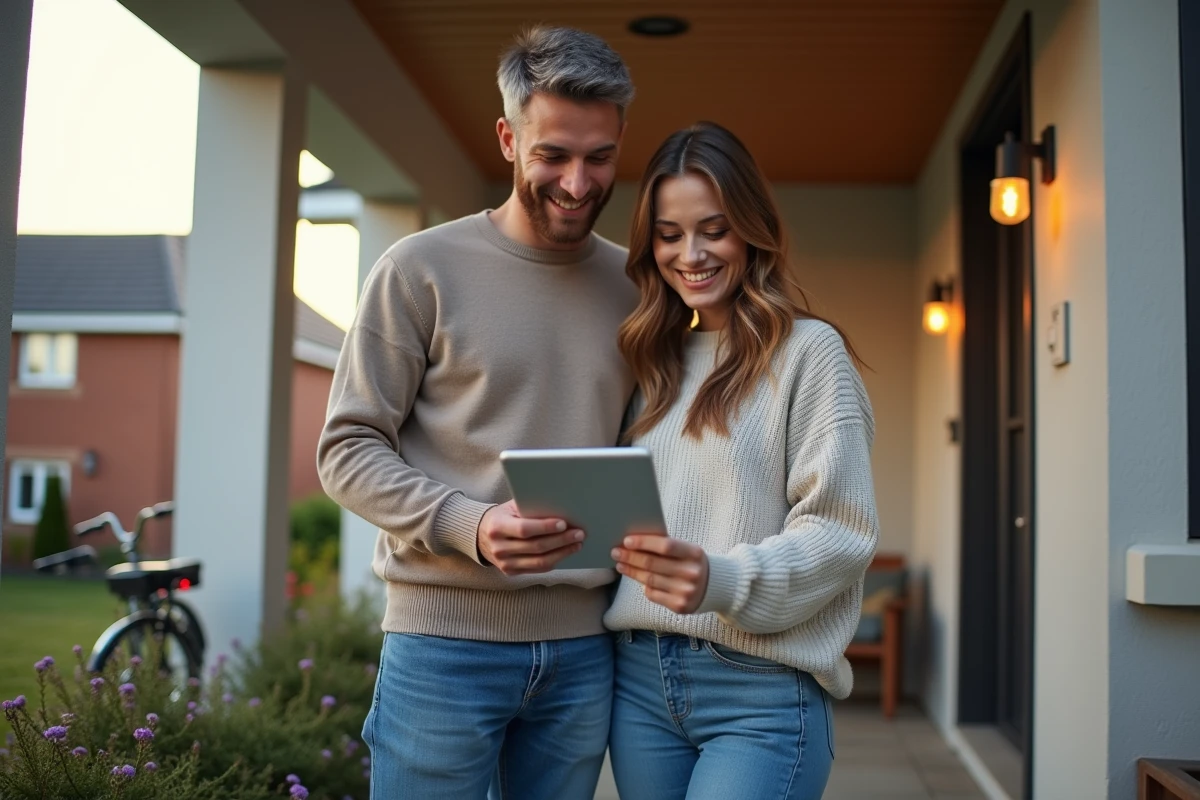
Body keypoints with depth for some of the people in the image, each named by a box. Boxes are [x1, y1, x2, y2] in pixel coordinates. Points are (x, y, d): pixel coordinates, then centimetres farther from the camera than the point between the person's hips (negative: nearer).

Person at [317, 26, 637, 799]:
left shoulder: (633, 286, 8)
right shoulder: (421, 269, -4)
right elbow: (349, 450, -5)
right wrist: (469, 525, -20)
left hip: (583, 645, 4)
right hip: (446, 639, -3)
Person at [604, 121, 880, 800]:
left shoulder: (809, 350, -5)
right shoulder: (657, 361, 14)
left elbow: (844, 530, -11)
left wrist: (724, 581, -25)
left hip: (764, 687, -5)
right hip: (640, 674, 6)